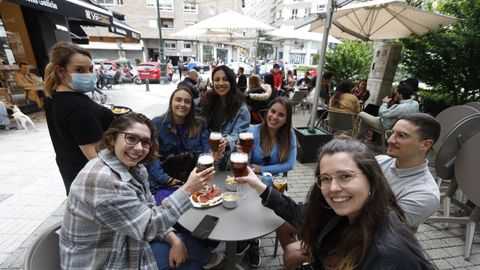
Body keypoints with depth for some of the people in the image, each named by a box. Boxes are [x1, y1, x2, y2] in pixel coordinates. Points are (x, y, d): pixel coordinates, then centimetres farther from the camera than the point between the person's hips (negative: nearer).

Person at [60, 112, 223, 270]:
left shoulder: (135, 168, -7)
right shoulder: (102, 180, -32)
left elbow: (149, 211, -1)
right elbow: (148, 226, -27)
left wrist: (174, 240, -12)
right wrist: (188, 189, -28)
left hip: (126, 244, 6)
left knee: (182, 241, 5)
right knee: (188, 242, -1)